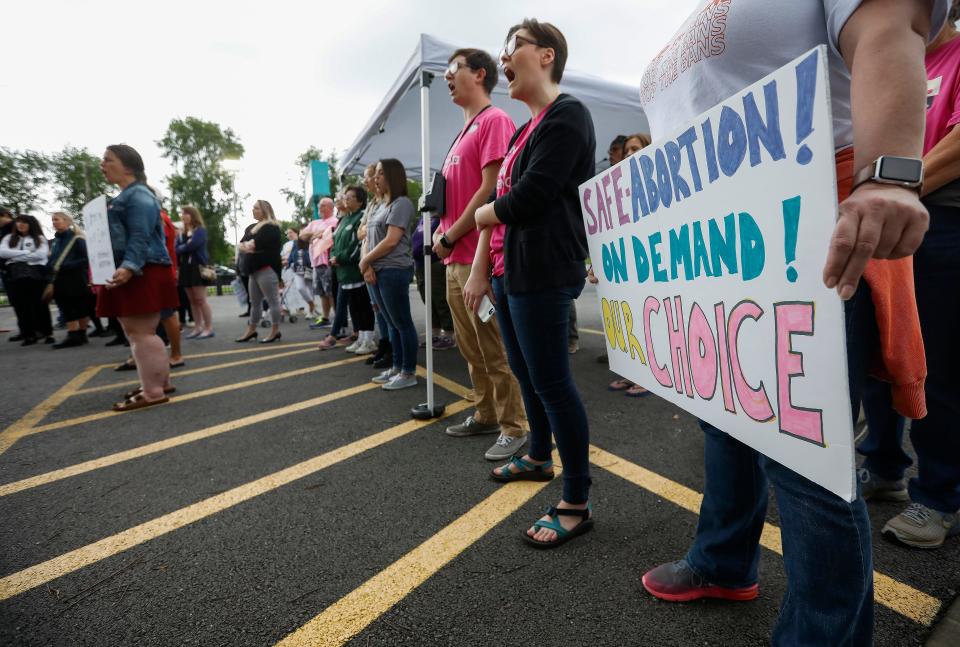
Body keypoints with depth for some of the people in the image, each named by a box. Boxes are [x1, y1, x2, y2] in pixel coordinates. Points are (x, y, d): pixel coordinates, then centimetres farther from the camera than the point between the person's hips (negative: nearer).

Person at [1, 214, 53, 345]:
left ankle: (47, 333, 1)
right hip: (14, 275, 3)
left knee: (39, 304, -2)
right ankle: (28, 333, 6)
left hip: (36, 274, -3)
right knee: (20, 305, 2)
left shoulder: (40, 238, 9)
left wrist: (16, 256, -3)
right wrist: (27, 252, -7)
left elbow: (41, 255, -8)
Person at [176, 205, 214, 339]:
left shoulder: (200, 230, -4)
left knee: (200, 300, -9)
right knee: (192, 300, 8)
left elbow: (191, 245, -19)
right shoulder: (181, 233, 17)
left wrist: (178, 249, -3)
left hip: (198, 267, -7)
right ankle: (197, 328, 13)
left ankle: (209, 328, -5)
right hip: (185, 268, 7)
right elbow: (177, 249, 8)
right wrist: (177, 268, -3)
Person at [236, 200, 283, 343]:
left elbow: (257, 243, -18)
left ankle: (275, 331, -1)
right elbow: (241, 244, 10)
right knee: (255, 302, 14)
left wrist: (248, 245, -2)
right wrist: (248, 246, -10)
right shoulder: (251, 228, 21)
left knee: (272, 300, -5)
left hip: (266, 268, -9)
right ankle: (251, 330, 21)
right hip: (254, 269, 9)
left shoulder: (271, 227, -6)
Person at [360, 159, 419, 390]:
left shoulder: (402, 203, -7)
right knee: (392, 323, 13)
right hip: (378, 272, 9)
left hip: (394, 271, -9)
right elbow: (371, 239, 16)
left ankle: (409, 373, 5)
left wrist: (365, 260, -6)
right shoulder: (382, 206, 20)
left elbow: (391, 241, -15)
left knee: (403, 323, -3)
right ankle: (397, 367, 22)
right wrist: (367, 265, -1)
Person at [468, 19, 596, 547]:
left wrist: (478, 213, 1)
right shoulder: (524, 130, 21)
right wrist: (479, 270, 13)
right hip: (508, 271, 9)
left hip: (542, 272, -9)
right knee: (525, 372, 18)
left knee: (550, 380, -6)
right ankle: (538, 457, 38)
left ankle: (577, 503, 7)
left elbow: (528, 199, -18)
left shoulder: (567, 117, -7)